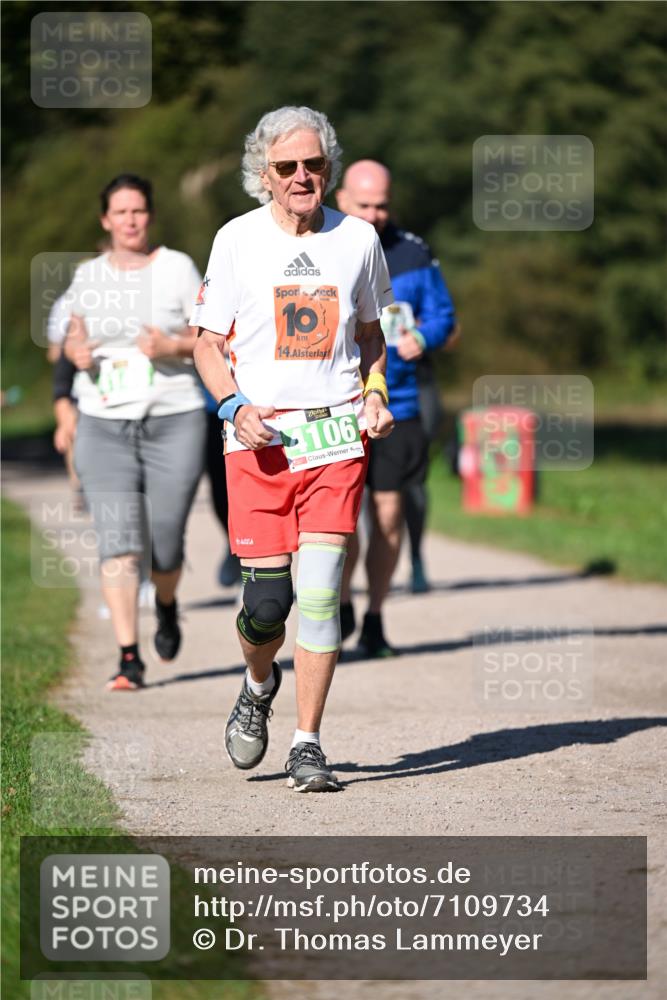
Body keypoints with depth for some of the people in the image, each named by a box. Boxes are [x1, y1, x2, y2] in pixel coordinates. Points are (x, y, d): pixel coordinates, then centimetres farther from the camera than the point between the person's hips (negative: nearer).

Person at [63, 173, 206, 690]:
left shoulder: (178, 268, 0)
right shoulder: (89, 276, 8)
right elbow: (75, 336, 21)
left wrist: (172, 345, -18)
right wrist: (76, 352, -2)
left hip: (173, 421, -1)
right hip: (104, 425, 1)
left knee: (166, 544, 4)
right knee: (118, 541, -11)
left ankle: (166, 605, 38)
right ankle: (129, 657, -10)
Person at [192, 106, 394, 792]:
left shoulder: (357, 240, 7)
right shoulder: (237, 241, 2)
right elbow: (207, 342, 7)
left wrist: (374, 394, 4)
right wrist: (235, 406, -9)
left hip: (337, 434, 1)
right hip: (259, 438, -1)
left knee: (319, 591, -9)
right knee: (267, 599, -3)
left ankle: (307, 745, -2)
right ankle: (258, 684, 31)